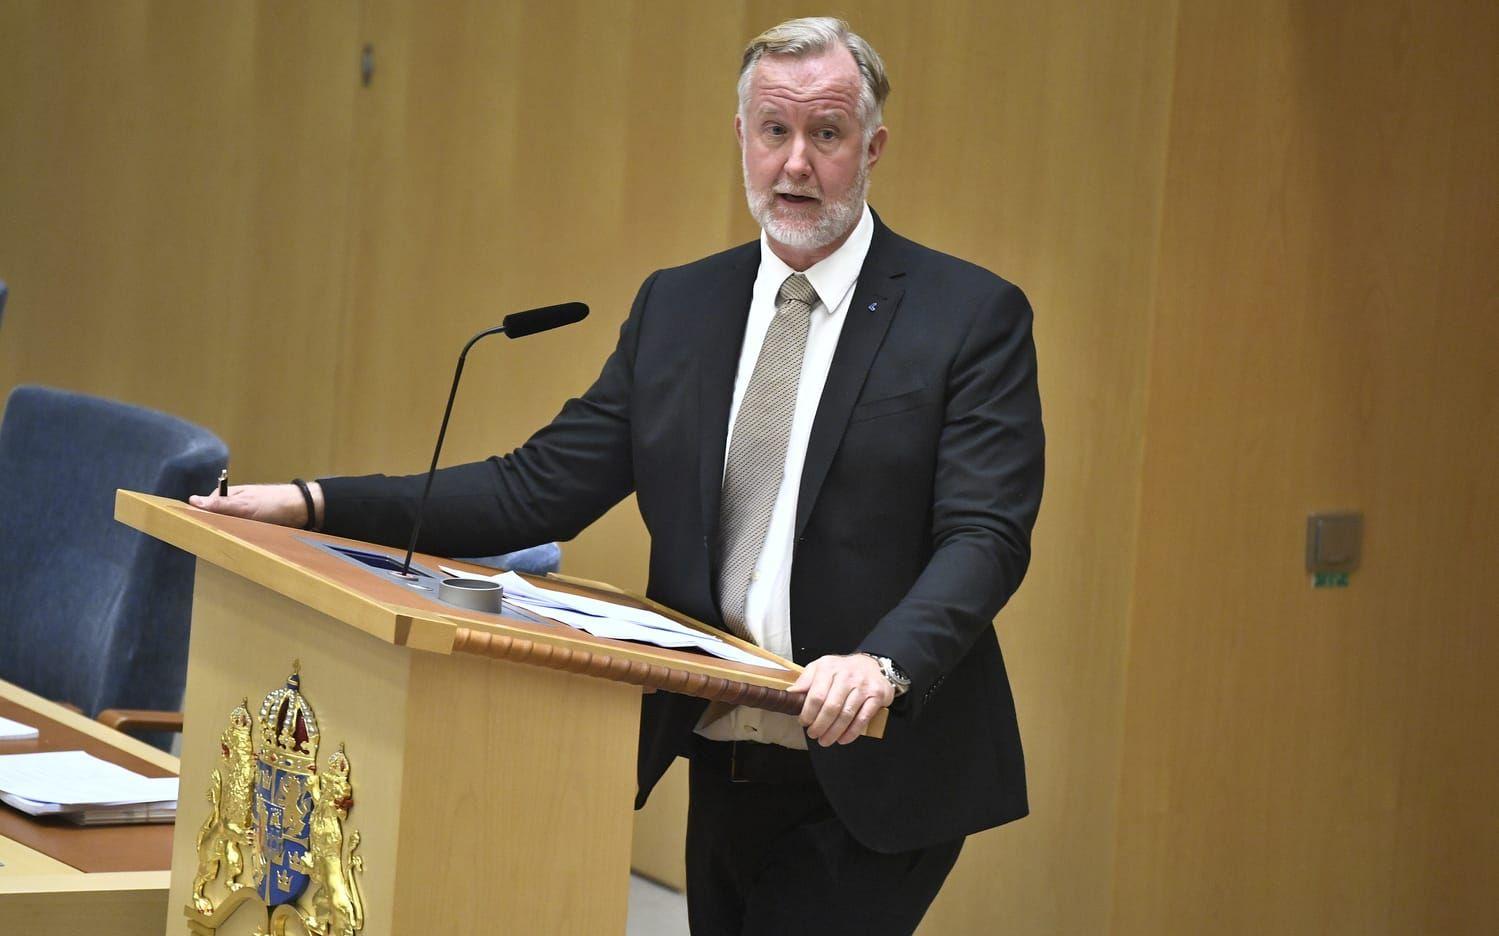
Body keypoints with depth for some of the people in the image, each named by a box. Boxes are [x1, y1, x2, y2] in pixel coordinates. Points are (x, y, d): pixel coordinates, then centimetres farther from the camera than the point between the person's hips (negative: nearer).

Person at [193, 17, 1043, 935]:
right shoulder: (677, 306, 9)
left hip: (872, 788, -5)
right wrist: (316, 504, -4)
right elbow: (542, 487, 5)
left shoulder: (974, 317, -6)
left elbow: (985, 537, -14)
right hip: (725, 773, 5)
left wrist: (884, 663, -34)